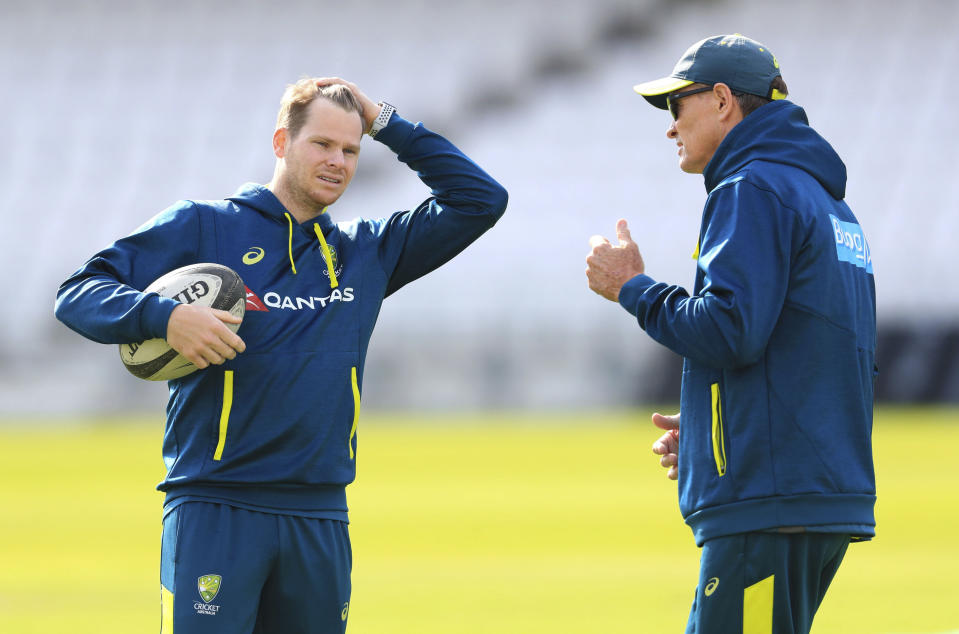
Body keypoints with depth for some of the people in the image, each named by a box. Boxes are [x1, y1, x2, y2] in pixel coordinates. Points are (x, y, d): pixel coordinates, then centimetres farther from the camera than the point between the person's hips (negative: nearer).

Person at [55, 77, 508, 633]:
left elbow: (481, 200, 19)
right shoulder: (202, 226, 6)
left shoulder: (367, 251, 18)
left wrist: (387, 124, 13)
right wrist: (164, 316, -18)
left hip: (320, 519, 4)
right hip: (215, 509, -4)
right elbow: (79, 294, 2)